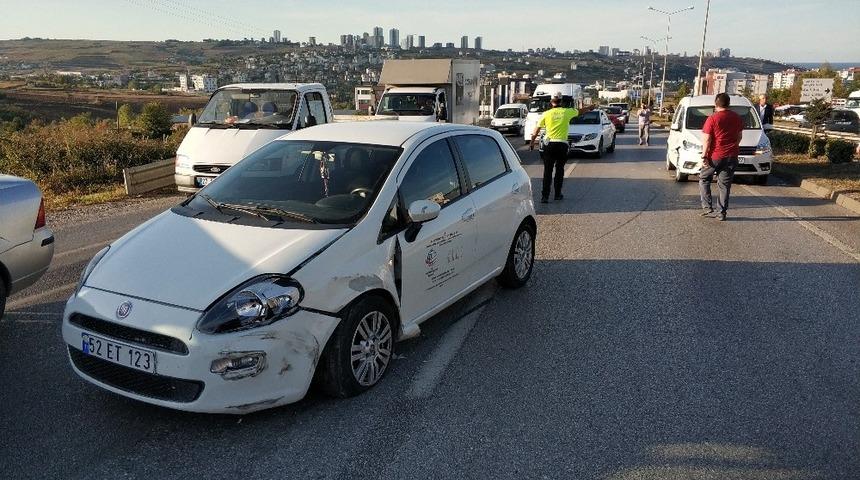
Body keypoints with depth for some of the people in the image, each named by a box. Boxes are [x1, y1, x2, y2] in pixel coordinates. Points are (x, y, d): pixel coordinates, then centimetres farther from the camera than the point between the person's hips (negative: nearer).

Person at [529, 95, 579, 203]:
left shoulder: (546, 114, 2)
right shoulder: (567, 112, 3)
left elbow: (536, 130, 5)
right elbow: (579, 111, 24)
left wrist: (532, 142, 16)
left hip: (549, 144, 0)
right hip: (562, 144, 0)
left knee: (547, 170, 1)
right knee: (559, 169, 14)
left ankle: (545, 196, -6)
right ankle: (558, 194, 18)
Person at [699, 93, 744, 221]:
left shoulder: (712, 119, -11)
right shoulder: (737, 118, 6)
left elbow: (706, 140, -13)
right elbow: (739, 136, 15)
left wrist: (704, 156, -9)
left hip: (715, 156, -4)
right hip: (732, 156, 4)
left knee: (704, 179, 14)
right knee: (725, 184, 9)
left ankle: (707, 207, 4)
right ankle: (722, 213, 9)